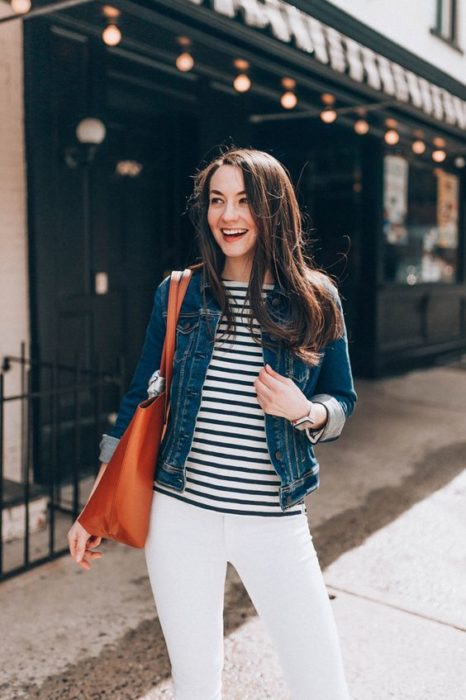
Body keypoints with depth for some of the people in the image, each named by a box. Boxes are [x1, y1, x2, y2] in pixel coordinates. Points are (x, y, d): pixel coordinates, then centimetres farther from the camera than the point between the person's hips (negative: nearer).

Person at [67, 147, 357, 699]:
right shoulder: (179, 294, 1)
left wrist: (304, 411, -16)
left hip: (274, 523, 0)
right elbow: (138, 400, 7)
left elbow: (342, 402, 8)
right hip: (179, 515, 1)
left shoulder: (315, 298, 0)